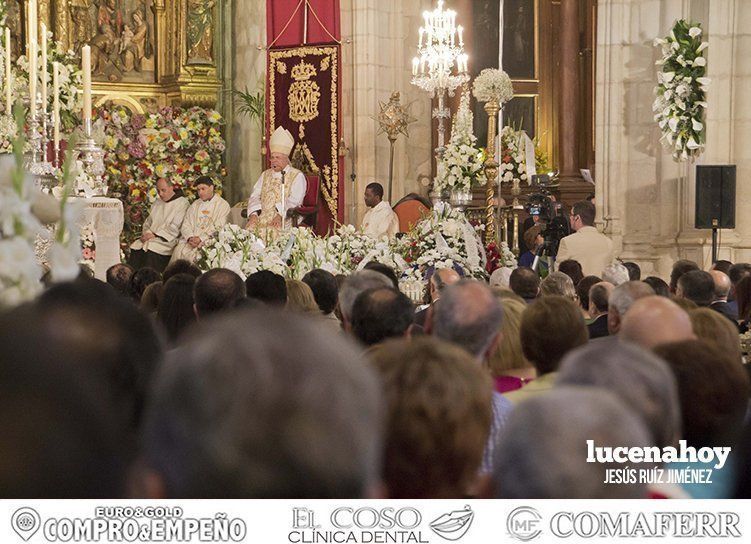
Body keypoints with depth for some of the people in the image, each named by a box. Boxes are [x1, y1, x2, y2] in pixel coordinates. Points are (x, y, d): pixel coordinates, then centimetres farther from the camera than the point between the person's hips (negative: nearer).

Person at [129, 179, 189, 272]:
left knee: (150, 248, -33)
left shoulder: (182, 204, -5)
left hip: (168, 241, -7)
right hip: (151, 238, 7)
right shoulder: (157, 203, 19)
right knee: (135, 247, -19)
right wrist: (146, 233, 0)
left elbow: (175, 228, -12)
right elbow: (148, 221, 22)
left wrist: (155, 235, -14)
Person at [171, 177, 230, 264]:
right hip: (191, 239, 4)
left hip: (208, 240, -4)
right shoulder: (195, 205, 23)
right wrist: (190, 237, -9)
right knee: (178, 251, -26)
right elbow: (186, 225, 13)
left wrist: (201, 239, -15)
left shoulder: (223, 205, 6)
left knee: (194, 253, -33)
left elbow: (218, 227, -5)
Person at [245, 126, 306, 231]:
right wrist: (254, 214, -7)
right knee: (251, 227, -23)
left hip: (284, 220, -4)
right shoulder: (265, 175, 22)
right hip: (261, 217, 4)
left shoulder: (297, 176, 5)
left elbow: (294, 201, -8)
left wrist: (280, 215, -22)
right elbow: (255, 196, 12)